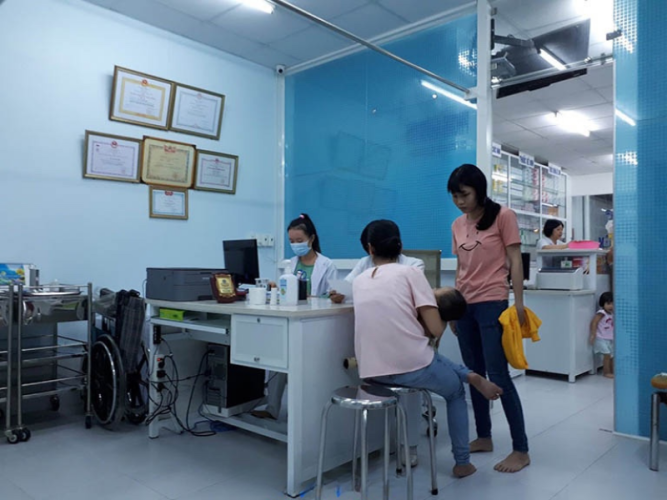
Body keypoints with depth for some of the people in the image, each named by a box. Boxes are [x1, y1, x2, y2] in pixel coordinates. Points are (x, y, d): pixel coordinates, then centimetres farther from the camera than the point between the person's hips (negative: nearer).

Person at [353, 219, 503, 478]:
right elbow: (436, 330, -6)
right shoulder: (410, 272, -3)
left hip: (372, 372, 4)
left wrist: (431, 295, 32)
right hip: (411, 366, -4)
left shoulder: (359, 280, 11)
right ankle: (462, 462, 35)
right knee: (456, 389, 29)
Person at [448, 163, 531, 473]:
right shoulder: (457, 225, 10)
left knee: (498, 376, -5)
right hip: (464, 307, 6)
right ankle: (484, 437, 25)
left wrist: (518, 303, -9)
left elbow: (515, 261, -5)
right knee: (474, 374, 11)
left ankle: (521, 450, 6)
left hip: (492, 305, -6)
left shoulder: (503, 217, -4)